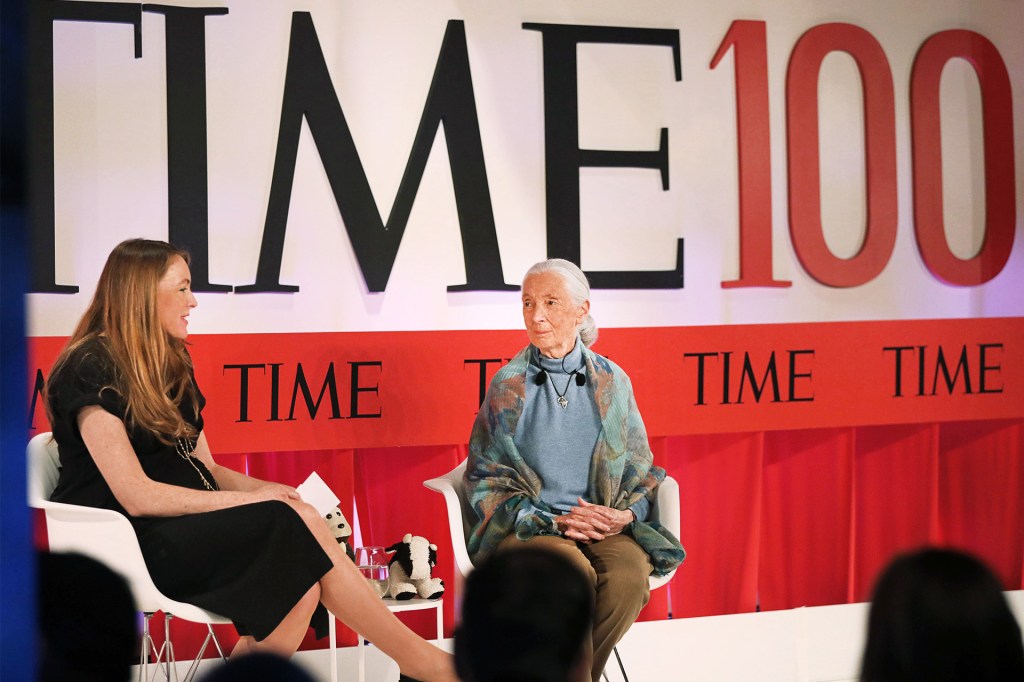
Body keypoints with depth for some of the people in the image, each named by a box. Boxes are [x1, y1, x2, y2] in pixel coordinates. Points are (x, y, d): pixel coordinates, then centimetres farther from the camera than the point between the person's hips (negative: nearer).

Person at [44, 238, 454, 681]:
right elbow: (135, 496, -16)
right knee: (297, 526, -26)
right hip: (122, 541, -8)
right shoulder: (90, 370, -9)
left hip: (183, 526, 8)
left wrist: (266, 490, -6)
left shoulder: (170, 365, 17)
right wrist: (251, 500, -16)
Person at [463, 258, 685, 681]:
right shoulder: (508, 384, 4)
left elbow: (641, 471, 15)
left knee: (628, 575, -30)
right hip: (525, 527, -2)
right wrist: (554, 521, -10)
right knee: (575, 571, -34)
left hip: (606, 524, 2)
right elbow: (484, 480, 2)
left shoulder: (612, 382, 9)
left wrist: (626, 513, -8)